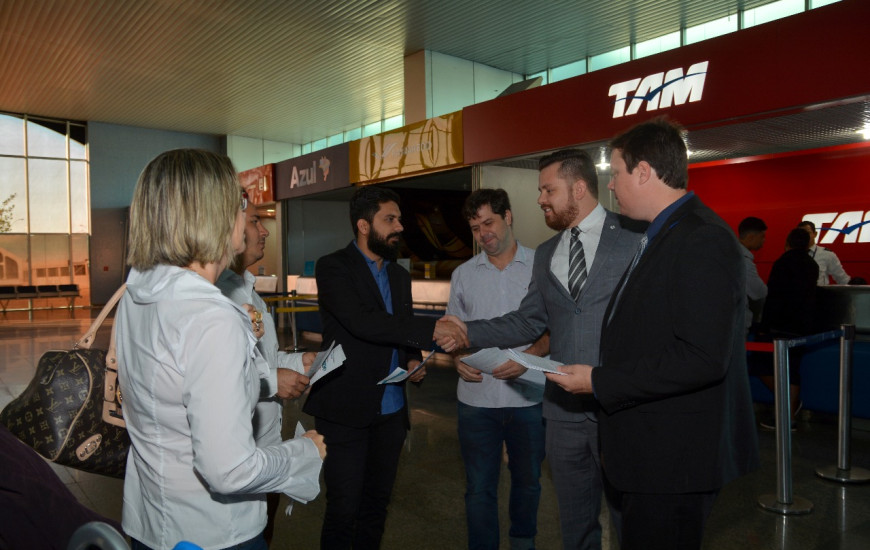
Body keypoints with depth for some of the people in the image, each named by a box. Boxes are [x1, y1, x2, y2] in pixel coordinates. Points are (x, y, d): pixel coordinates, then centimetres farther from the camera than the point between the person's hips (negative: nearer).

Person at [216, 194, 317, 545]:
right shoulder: (215, 290, -22)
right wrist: (271, 380, -24)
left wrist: (296, 361, 8)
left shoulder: (247, 288, 13)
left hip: (266, 441, 9)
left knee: (263, 534, 24)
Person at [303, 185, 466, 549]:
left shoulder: (400, 275, 12)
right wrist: (432, 330, -26)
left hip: (391, 410, 6)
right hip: (346, 410, -6)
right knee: (344, 508, 2)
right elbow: (362, 322, -24)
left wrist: (413, 360, -1)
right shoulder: (333, 267, -9)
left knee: (377, 503, 16)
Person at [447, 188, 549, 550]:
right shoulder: (463, 275, 7)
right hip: (476, 398, 1)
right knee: (479, 488, 7)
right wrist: (458, 360, -7)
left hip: (528, 396, -1)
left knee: (527, 481, 18)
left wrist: (528, 356, -18)